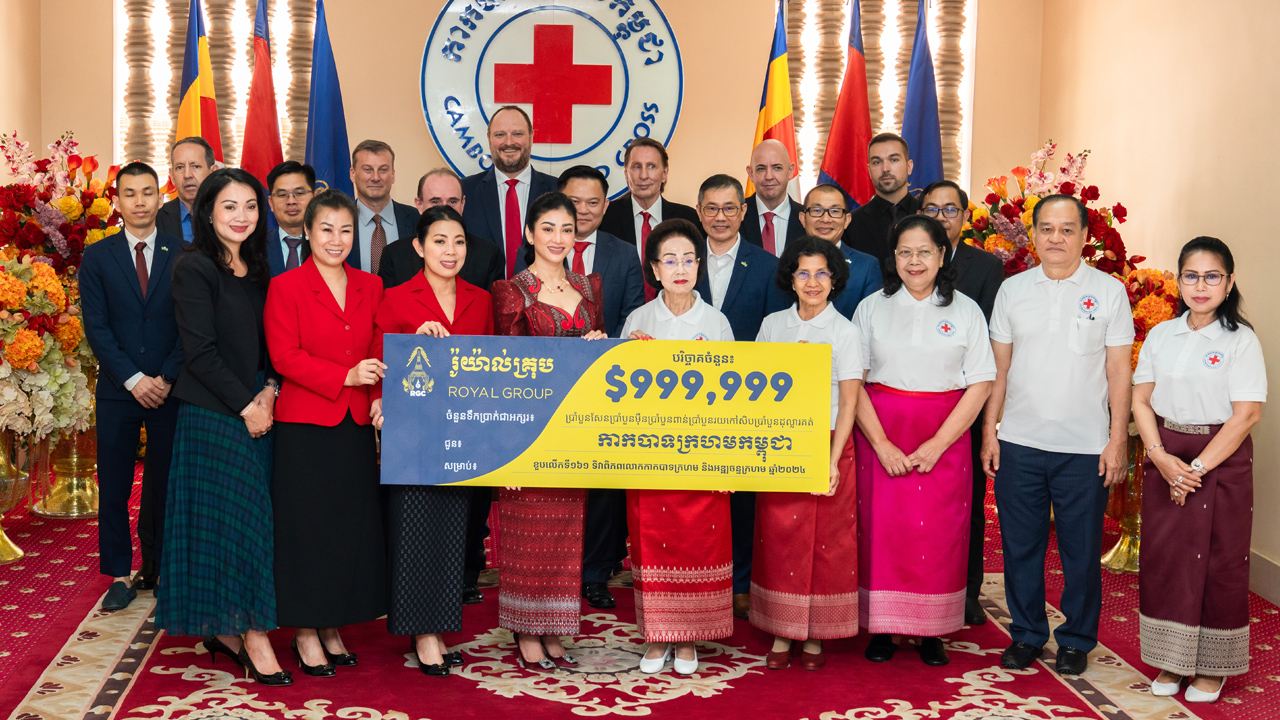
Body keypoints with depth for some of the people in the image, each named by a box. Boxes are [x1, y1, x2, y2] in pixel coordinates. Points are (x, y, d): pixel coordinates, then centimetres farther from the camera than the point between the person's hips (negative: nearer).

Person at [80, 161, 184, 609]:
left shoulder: (183, 255, 3)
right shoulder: (97, 258, 5)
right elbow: (96, 328, -2)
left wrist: (166, 378, -9)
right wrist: (133, 379, -11)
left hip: (170, 389, 0)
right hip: (117, 391, 1)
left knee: (164, 484, 6)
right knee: (113, 487, 3)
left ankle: (157, 568, 19)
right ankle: (121, 575, 13)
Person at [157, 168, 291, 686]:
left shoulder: (257, 270, 13)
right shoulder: (194, 268, -8)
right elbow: (200, 350, -13)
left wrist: (270, 390, -2)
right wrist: (245, 405, -12)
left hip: (257, 412, 7)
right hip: (212, 415, -7)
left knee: (249, 517, 8)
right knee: (231, 517, -4)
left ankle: (226, 629, 18)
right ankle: (254, 640, 1)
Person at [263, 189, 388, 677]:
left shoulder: (370, 287, 12)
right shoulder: (286, 287, -3)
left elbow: (381, 353, 13)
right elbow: (284, 357, -10)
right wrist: (346, 376, -18)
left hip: (357, 427, 5)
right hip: (305, 428, -5)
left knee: (354, 527, 7)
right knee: (306, 527, 2)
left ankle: (332, 628, 21)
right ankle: (305, 634, 14)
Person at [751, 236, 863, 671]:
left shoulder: (845, 332, -2)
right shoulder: (772, 325, 7)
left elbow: (848, 401, -6)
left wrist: (833, 460, -15)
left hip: (826, 445, -2)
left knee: (825, 543, 3)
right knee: (778, 540, 3)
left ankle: (816, 637, 14)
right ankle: (782, 633, 14)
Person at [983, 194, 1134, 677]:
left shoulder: (1110, 291, 2)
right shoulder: (1012, 290, 7)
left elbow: (1119, 371, 1)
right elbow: (998, 367, 9)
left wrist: (1118, 440, -4)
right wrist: (988, 431, 4)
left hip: (1085, 447, -2)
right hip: (1019, 443, 2)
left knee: (1082, 551, 6)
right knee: (1020, 546, 9)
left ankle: (1076, 640, 22)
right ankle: (1026, 634, 24)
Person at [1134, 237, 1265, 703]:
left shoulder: (1241, 341, -7)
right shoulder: (1161, 335, 6)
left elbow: (1246, 415, -12)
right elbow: (1141, 400, 5)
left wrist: (1198, 467, -15)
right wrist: (1161, 457, -9)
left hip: (1222, 462, -4)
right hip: (1165, 460, 4)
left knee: (1218, 562, 3)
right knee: (1164, 558, 6)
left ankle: (1213, 667, 17)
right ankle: (1172, 662, 19)